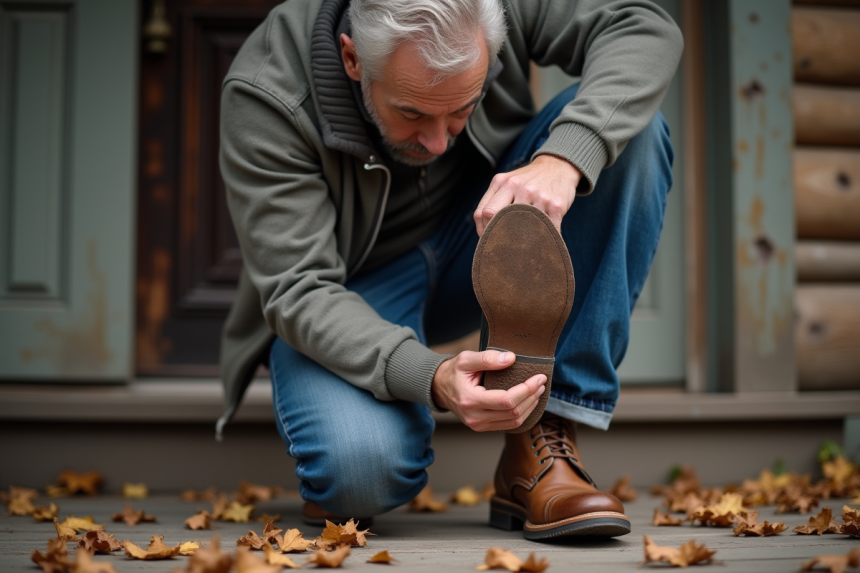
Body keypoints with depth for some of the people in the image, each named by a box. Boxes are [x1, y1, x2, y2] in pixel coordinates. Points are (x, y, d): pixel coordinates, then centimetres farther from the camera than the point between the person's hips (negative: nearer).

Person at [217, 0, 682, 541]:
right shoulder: (265, 95, -28)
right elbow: (299, 292, -28)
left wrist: (562, 159, -40)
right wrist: (430, 379, -45)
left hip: (472, 246, 5)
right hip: (352, 291, -4)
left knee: (633, 129, -23)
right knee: (360, 471, -37)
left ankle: (543, 441, -22)